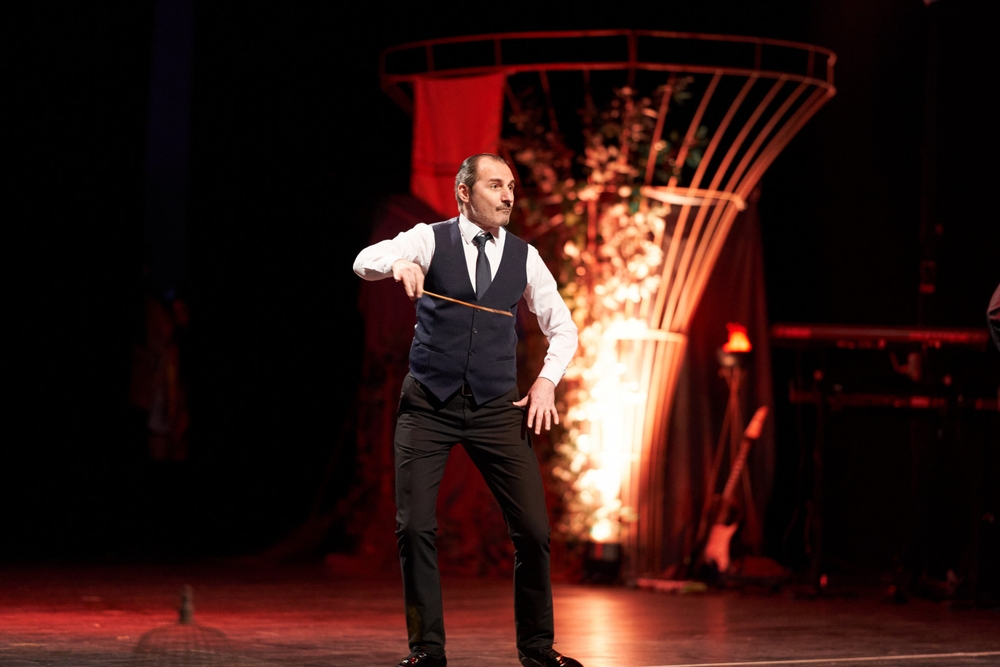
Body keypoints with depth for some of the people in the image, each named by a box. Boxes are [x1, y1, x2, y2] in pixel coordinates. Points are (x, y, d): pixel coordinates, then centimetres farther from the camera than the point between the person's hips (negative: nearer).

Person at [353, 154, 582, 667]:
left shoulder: (524, 257, 8)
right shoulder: (429, 240, 1)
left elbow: (563, 329, 16)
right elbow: (365, 262, -16)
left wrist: (547, 379, 0)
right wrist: (399, 264, -38)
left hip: (496, 409, 2)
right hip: (428, 405, -2)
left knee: (533, 528, -3)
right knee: (415, 526, -7)